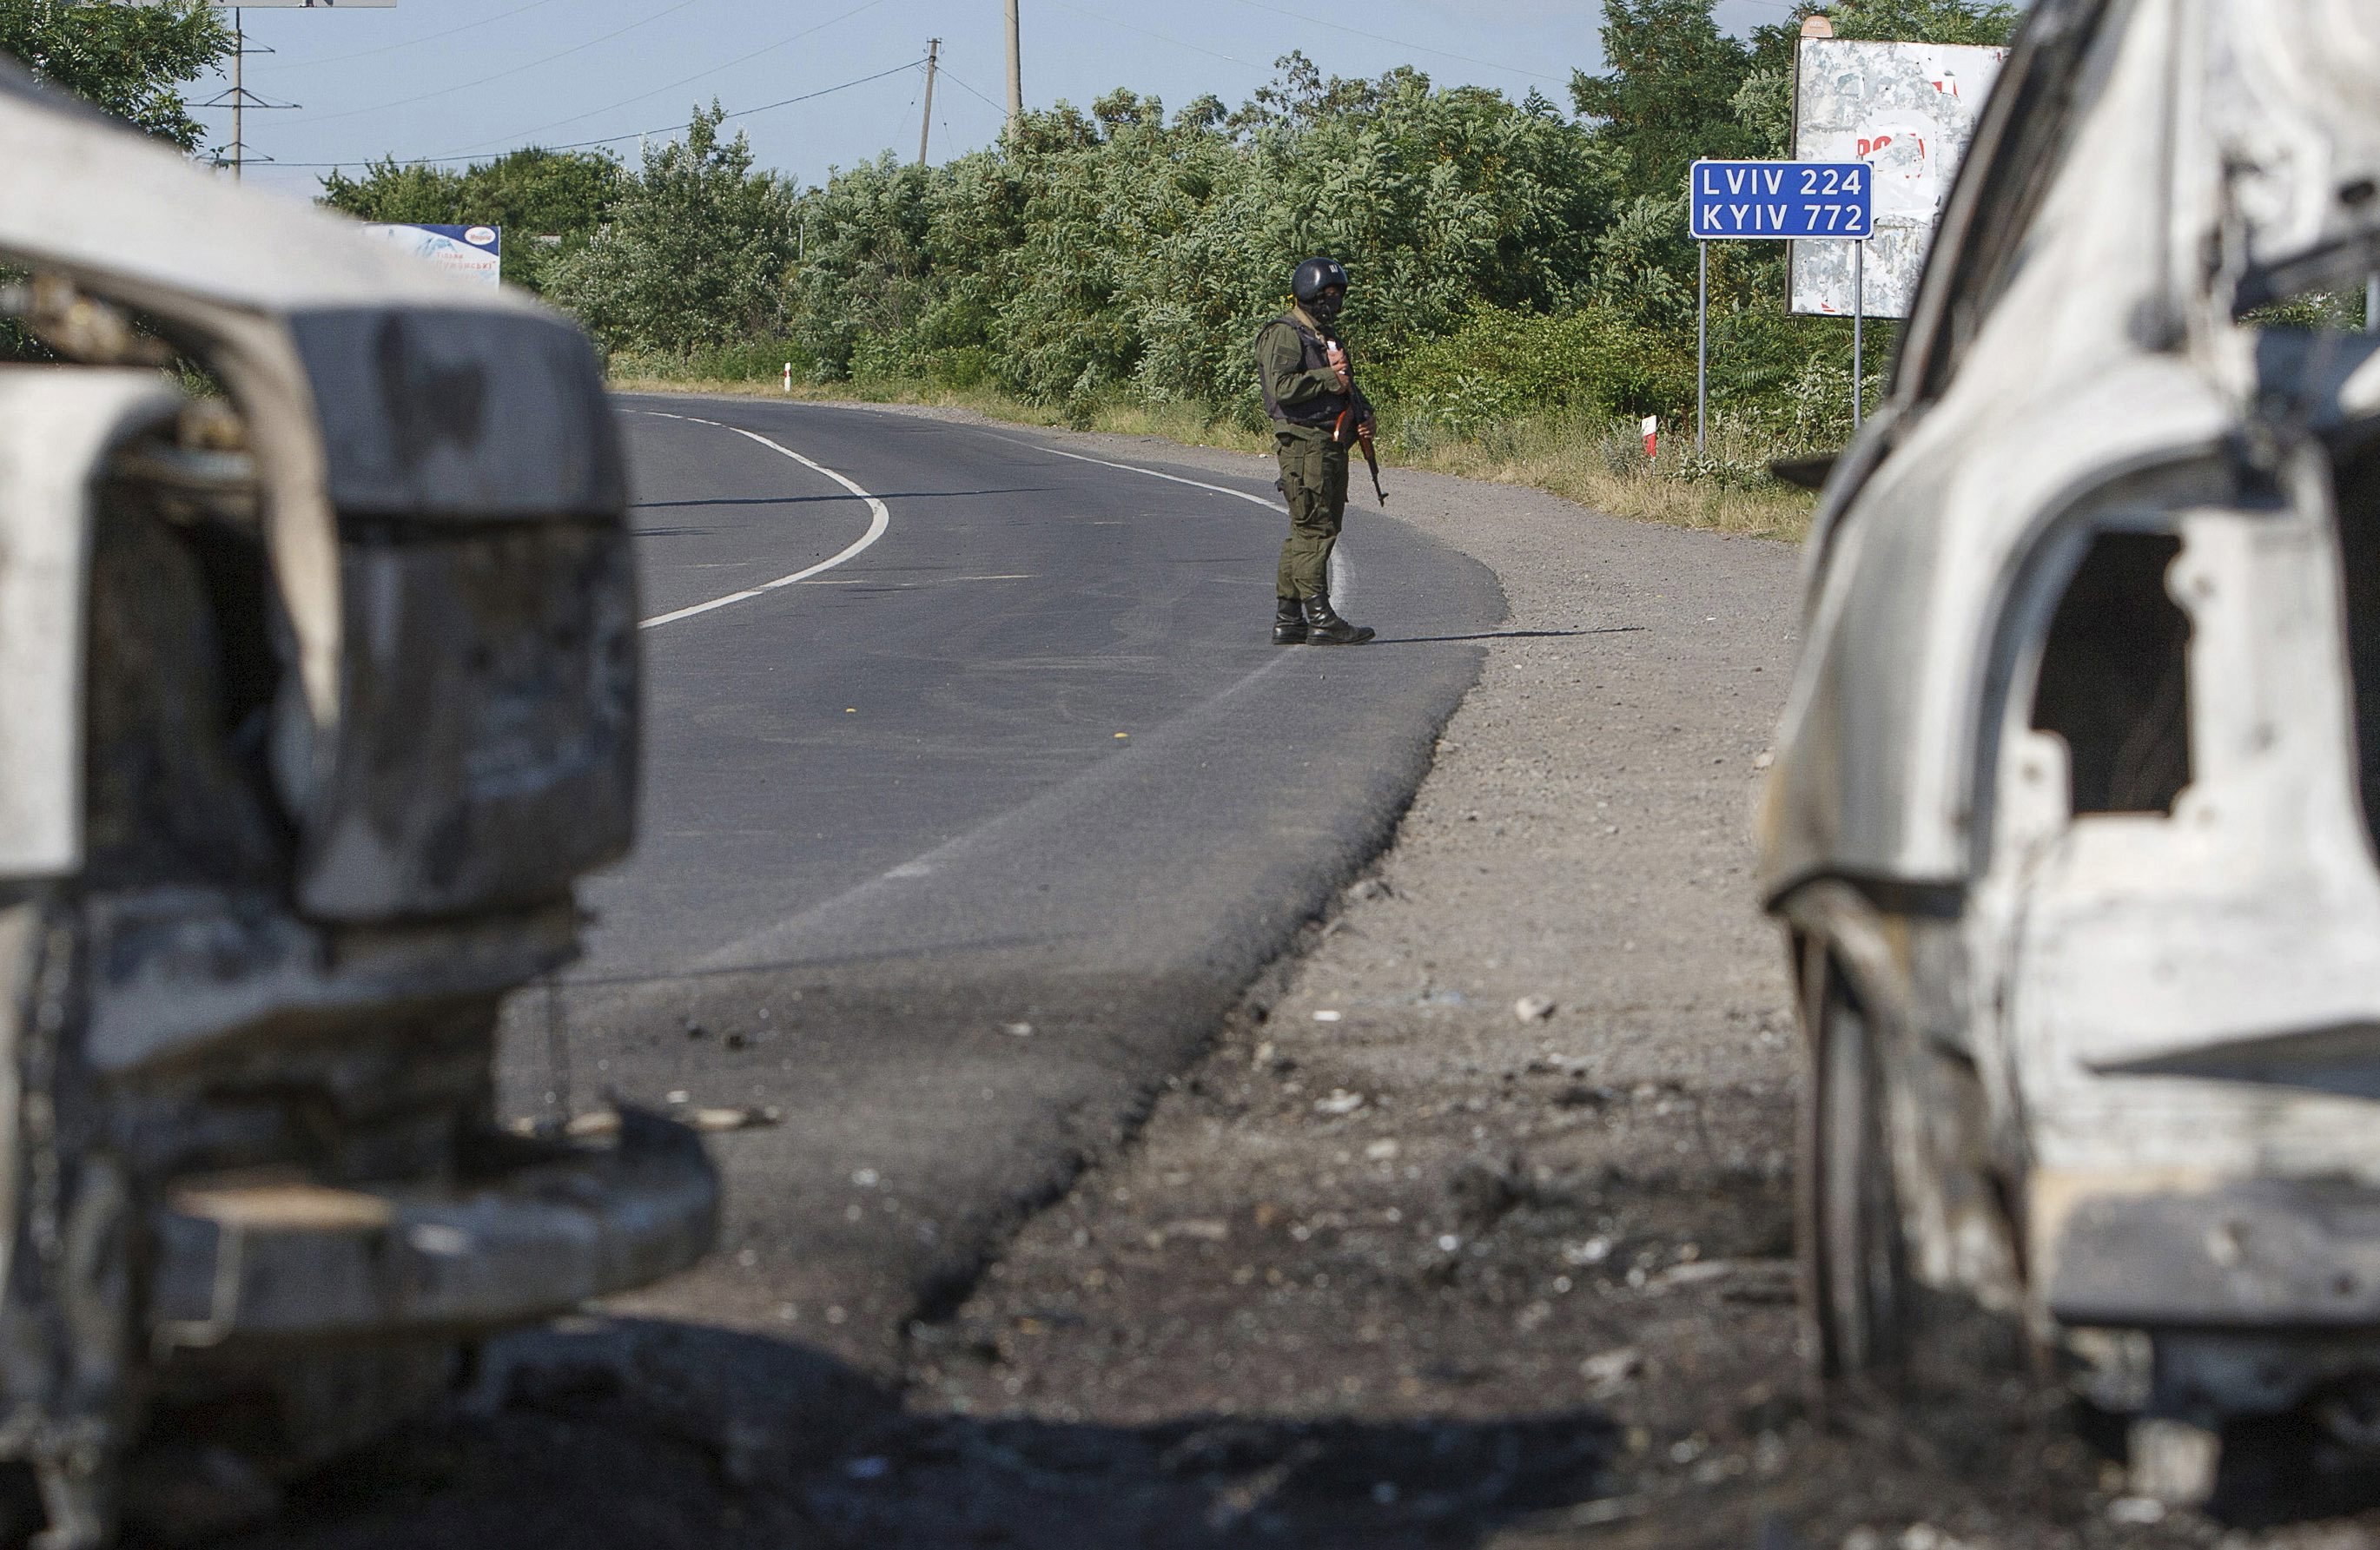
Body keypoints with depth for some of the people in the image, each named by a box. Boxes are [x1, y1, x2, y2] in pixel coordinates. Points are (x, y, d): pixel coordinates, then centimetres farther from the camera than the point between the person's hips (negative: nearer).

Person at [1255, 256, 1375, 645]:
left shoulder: (1328, 335, 22)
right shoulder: (1285, 334, -8)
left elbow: (1347, 388, 32)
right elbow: (1281, 386, -22)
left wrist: (1363, 416, 12)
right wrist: (1330, 378, -15)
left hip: (1332, 444, 10)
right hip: (1304, 442, -10)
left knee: (1305, 533, 10)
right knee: (1313, 529, -11)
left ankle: (1287, 620, 13)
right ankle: (1320, 619, -12)